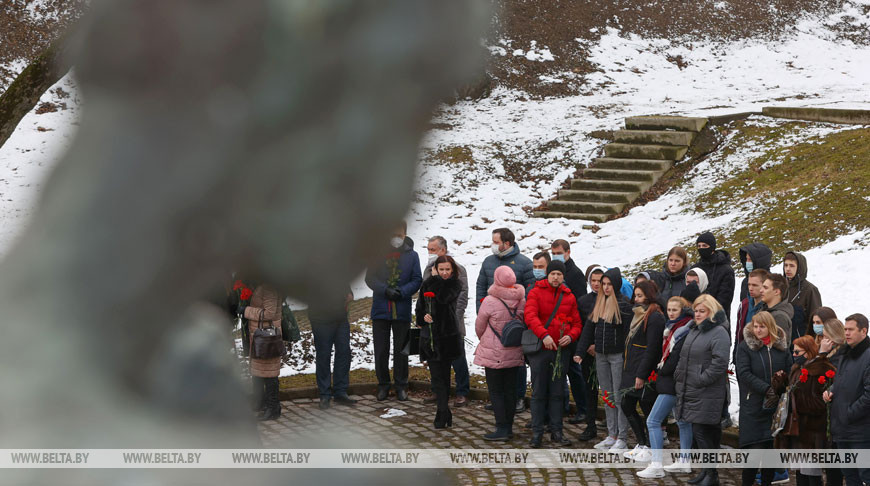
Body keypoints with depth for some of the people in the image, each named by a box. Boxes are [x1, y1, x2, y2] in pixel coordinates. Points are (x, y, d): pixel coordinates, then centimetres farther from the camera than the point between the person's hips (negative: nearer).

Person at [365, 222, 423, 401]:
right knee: (381, 350, 5)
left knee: (401, 350, 7)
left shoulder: (411, 255, 4)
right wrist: (385, 290, -17)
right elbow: (370, 278, -1)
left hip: (402, 311, 0)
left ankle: (401, 385, 17)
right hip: (380, 309, 0)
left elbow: (417, 280, 1)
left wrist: (402, 291, -16)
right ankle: (383, 384, 17)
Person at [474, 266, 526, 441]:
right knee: (510, 390, 13)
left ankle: (502, 428, 0)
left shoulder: (490, 301, -17)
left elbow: (479, 326, -3)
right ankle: (508, 426, 20)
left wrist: (483, 340, 17)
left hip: (494, 354, -5)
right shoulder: (522, 301, -5)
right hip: (514, 353, 5)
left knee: (496, 392, 2)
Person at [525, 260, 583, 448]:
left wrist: (571, 336, -11)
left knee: (557, 393, 9)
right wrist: (544, 335, -29)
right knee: (539, 393, 1)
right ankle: (537, 433, 8)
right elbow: (530, 316, -16)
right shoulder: (536, 292, -2)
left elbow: (577, 323, 10)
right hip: (540, 348, -3)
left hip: (562, 350, 3)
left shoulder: (569, 297, 10)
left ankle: (556, 431, 16)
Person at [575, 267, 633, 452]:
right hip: (601, 356, 7)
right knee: (608, 396, 10)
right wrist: (580, 351, 6)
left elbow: (629, 333, -13)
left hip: (618, 356, -7)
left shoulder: (624, 304, -10)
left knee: (619, 397, -3)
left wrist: (627, 358, -18)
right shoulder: (599, 302, 11)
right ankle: (612, 435, 17)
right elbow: (589, 328, 13)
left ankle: (622, 438, 1)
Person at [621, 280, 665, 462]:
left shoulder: (655, 317, -15)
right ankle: (642, 444, 23)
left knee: (647, 409, 0)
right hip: (632, 370, 10)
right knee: (627, 406, 13)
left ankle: (650, 449, 11)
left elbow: (652, 349, -19)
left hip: (644, 372, -10)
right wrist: (628, 370, 17)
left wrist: (641, 375, -20)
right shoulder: (639, 314, 14)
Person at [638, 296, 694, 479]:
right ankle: (684, 462, 24)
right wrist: (660, 369, 7)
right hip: (673, 381, 10)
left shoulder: (684, 331, -17)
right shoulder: (673, 328, 13)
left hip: (673, 383, -10)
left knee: (653, 420, -10)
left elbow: (677, 358, -21)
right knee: (682, 421, 15)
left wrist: (661, 370, -7)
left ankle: (656, 466, -12)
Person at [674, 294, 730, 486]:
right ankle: (706, 470, 23)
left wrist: (701, 380, -21)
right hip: (690, 391, 9)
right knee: (697, 432, 13)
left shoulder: (719, 332, -13)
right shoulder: (694, 330, 18)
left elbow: (719, 363, -22)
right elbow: (684, 358, 28)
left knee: (701, 431, -9)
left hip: (707, 394, -9)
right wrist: (679, 375, 15)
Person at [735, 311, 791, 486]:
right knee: (755, 449, -10)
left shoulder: (782, 347, 9)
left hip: (776, 406, 3)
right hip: (753, 407, -3)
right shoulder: (745, 347, -1)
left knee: (772, 448, 6)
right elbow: (744, 373, -10)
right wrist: (767, 389, -18)